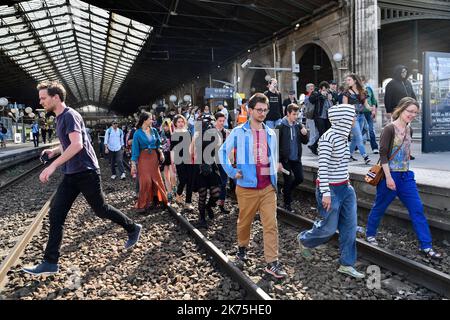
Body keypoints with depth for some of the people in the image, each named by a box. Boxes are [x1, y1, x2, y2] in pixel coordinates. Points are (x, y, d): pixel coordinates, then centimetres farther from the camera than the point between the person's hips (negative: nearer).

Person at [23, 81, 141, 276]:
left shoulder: (70, 115, -15)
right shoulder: (60, 118, 15)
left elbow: (77, 144, -28)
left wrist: (53, 165, -32)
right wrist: (55, 151, 10)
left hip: (86, 173, -9)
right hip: (71, 175, 9)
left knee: (101, 210, 4)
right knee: (55, 214, 2)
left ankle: (132, 229, 27)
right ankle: (50, 263, 6)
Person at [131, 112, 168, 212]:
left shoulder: (154, 130, 3)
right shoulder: (138, 133, -7)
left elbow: (158, 143, 13)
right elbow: (135, 149, -6)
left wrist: (161, 153, -1)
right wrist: (133, 164, -8)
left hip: (154, 157, 4)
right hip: (144, 158, -4)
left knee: (156, 179, 9)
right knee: (145, 181, -7)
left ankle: (157, 200, 24)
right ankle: (142, 205, 5)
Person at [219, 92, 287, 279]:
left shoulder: (271, 134, 9)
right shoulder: (239, 132, -4)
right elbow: (223, 151, 2)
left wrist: (275, 171, 12)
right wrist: (232, 172, -5)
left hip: (268, 187, 3)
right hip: (247, 187, -3)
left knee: (271, 225, -2)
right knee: (244, 221, 14)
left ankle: (272, 263, 5)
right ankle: (242, 247, 41)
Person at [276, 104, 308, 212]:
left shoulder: (299, 125, 2)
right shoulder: (281, 126, -11)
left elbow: (305, 142, 9)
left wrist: (305, 134, -13)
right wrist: (278, 161, -14)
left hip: (296, 158, 5)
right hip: (285, 159, -4)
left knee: (300, 178, 6)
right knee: (288, 181, 2)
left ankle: (286, 191, 34)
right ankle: (287, 203, 20)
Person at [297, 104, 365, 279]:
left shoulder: (343, 136, 7)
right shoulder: (328, 138, -19)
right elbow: (322, 166, -22)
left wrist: (346, 181, 20)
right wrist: (326, 192, -23)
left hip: (345, 188, 8)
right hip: (330, 189, -8)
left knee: (350, 226, 8)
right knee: (329, 228, 5)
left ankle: (347, 264, 20)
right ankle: (304, 240, 34)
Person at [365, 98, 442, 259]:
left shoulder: (408, 129, 9)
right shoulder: (389, 129, -13)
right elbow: (383, 155, -17)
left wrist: (405, 171, 17)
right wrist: (388, 177, -20)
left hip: (406, 176, 7)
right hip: (390, 175, -7)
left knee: (417, 208, 3)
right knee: (380, 207, 9)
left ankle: (426, 246, 9)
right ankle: (370, 234, 32)